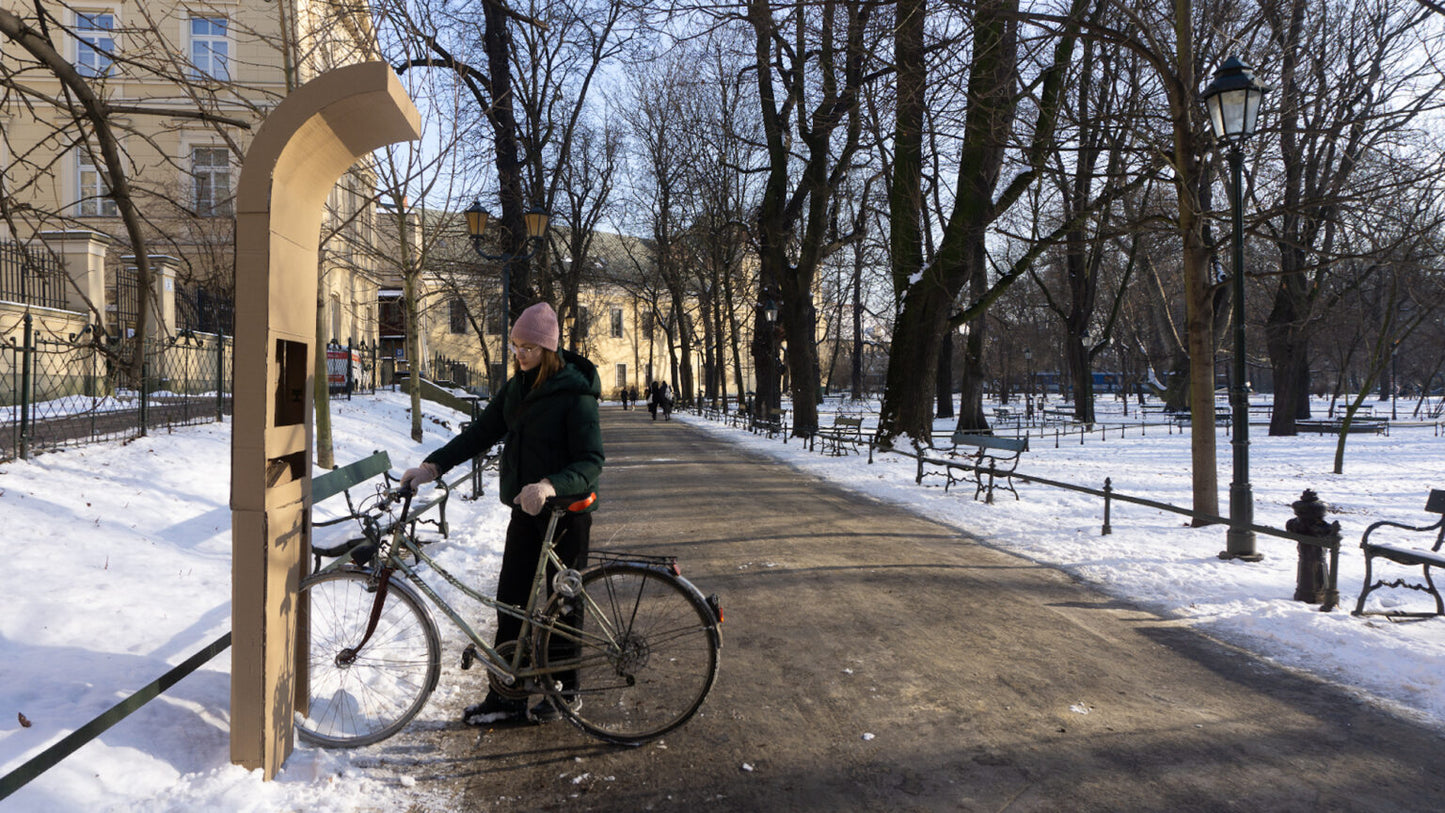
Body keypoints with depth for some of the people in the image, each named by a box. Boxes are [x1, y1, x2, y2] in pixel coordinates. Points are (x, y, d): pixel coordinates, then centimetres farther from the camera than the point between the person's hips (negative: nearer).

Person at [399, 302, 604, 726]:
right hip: (526, 509, 7)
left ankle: (564, 690, 23)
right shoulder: (517, 387, 7)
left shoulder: (575, 394, -17)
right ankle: (506, 696, 17)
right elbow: (482, 432, 7)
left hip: (566, 512, -7)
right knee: (511, 600, 8)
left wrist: (550, 485, -38)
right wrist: (433, 465, -4)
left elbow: (592, 461, -21)